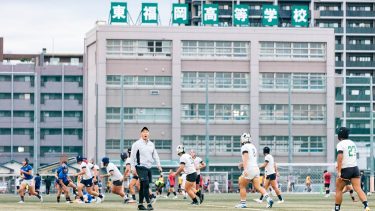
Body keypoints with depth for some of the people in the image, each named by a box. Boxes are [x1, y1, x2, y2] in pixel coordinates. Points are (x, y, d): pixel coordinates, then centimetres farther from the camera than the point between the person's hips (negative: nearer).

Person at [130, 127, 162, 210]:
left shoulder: (151, 144, 13)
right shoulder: (137, 144, -5)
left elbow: (155, 155, 18)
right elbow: (132, 156, -5)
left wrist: (158, 165, 6)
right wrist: (133, 168, -9)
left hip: (149, 167, 6)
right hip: (141, 167, -6)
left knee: (143, 186, 11)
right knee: (146, 185, -16)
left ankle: (140, 204, 16)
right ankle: (149, 204, -18)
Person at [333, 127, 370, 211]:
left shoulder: (340, 144, -8)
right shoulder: (352, 143, 14)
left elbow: (340, 157, -19)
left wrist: (339, 171, -22)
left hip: (345, 169, -5)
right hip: (355, 168, 5)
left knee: (338, 189, 10)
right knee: (358, 188, -6)